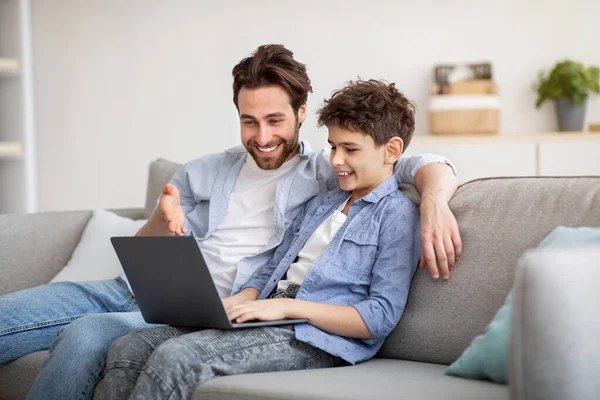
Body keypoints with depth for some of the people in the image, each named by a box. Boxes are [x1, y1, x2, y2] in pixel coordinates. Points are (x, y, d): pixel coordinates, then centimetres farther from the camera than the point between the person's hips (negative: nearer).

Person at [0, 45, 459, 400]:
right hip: (141, 289, 6)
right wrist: (162, 218, -4)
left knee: (86, 336, -33)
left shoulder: (327, 174, 6)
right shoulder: (206, 172, 18)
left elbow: (428, 165, 0)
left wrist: (434, 202, -24)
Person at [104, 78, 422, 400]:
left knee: (175, 358, -29)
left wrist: (287, 306, -18)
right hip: (270, 318, 8)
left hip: (314, 337, -8)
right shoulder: (319, 204, 25)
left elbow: (382, 316, -13)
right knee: (128, 350, -9)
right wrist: (237, 302, 1)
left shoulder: (397, 216, -2)